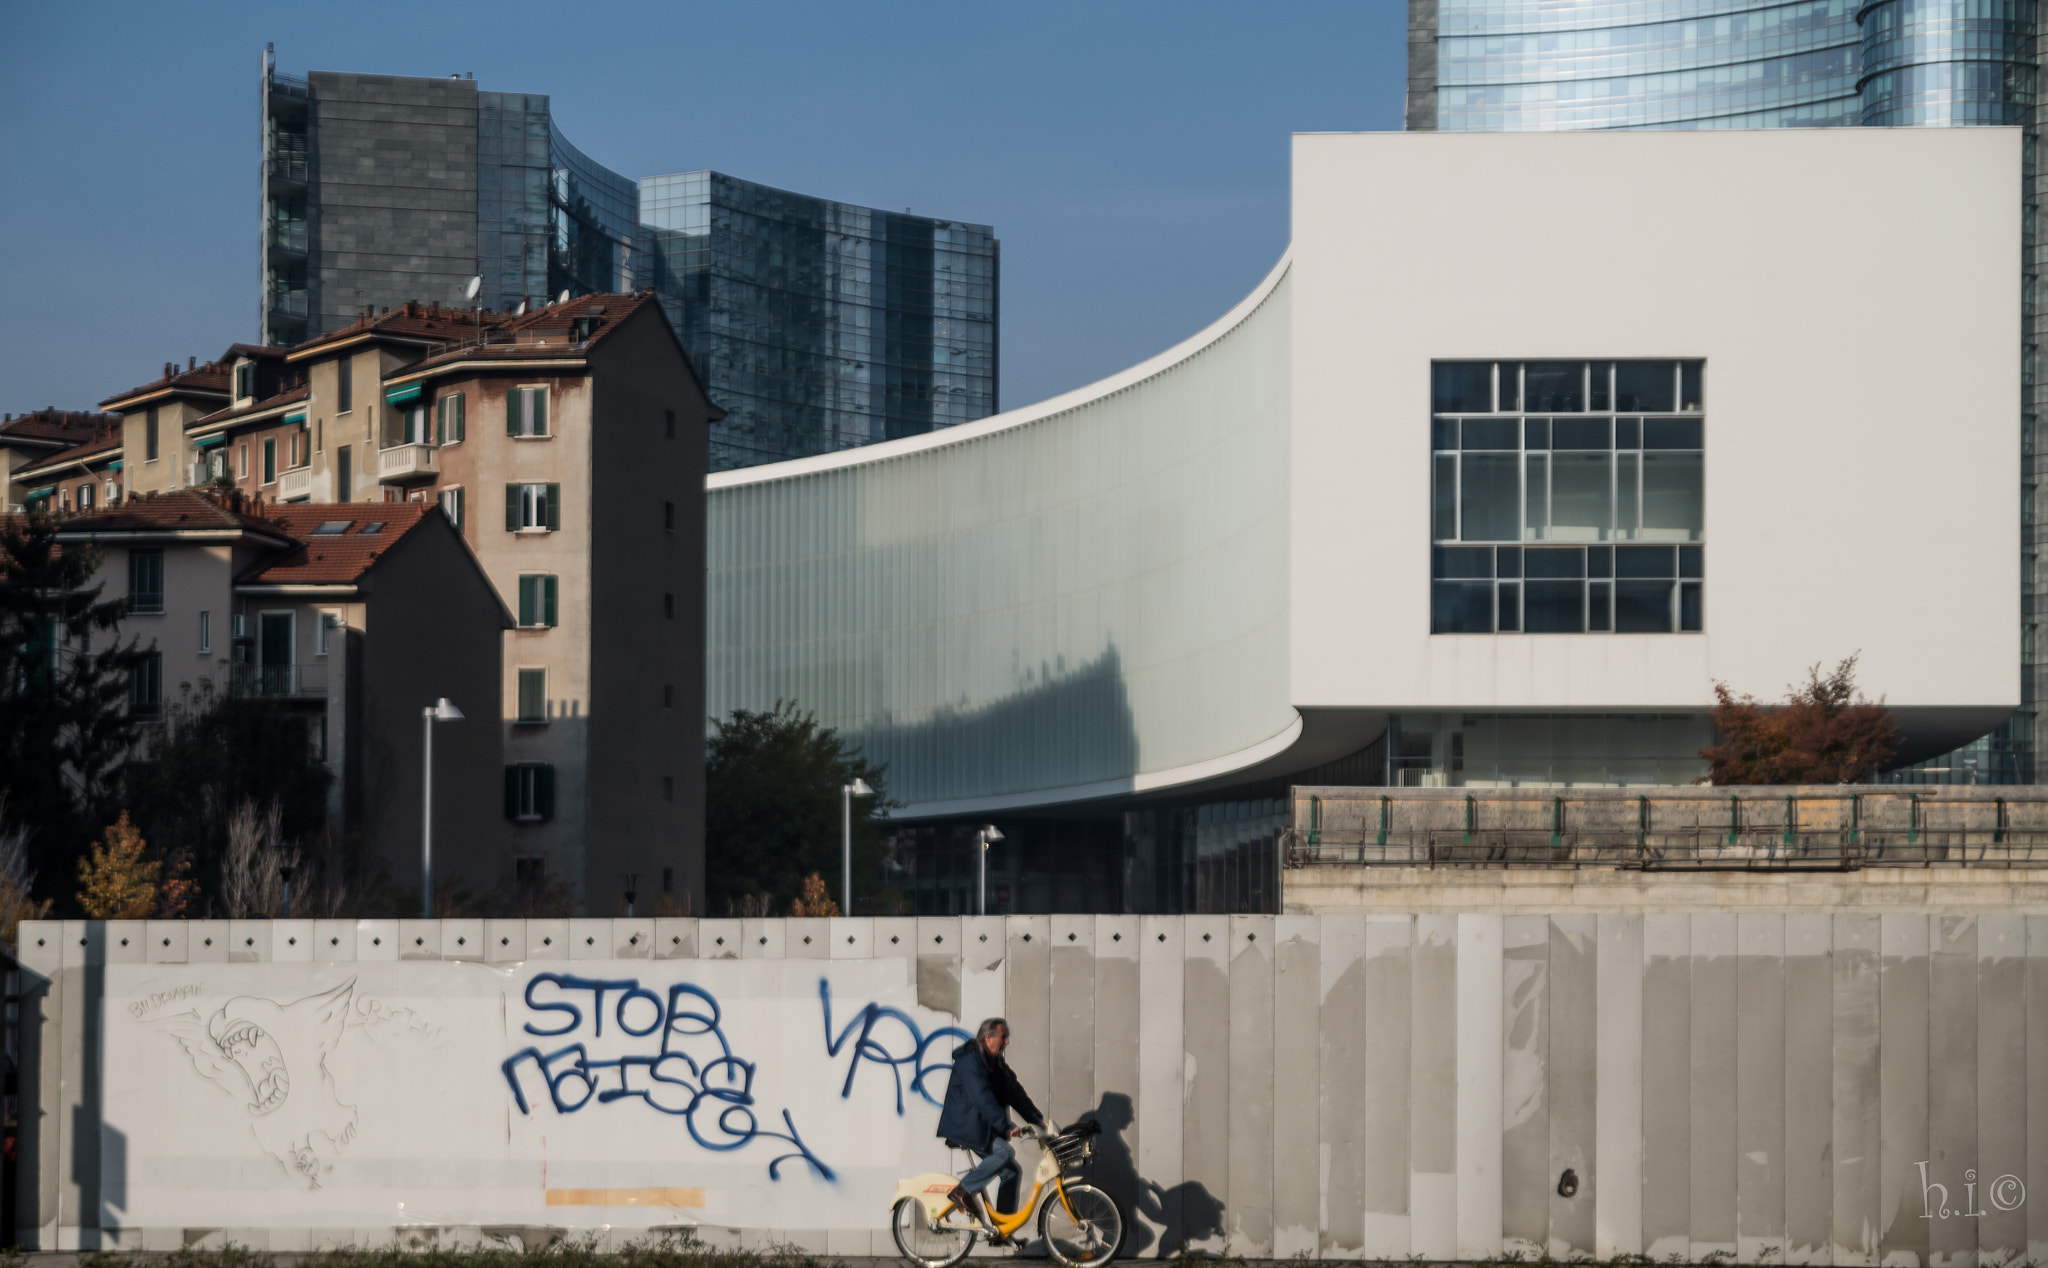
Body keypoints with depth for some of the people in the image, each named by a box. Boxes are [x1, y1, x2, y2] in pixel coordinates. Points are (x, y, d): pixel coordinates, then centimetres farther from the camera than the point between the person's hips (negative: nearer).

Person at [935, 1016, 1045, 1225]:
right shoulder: (970, 1061, -17)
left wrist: (1038, 1120, 6)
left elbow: (1015, 1093, 15)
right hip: (964, 1128, -10)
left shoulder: (997, 1063, 14)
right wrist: (1007, 1127, -33)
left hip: (984, 1128, 10)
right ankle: (962, 1191, -20)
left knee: (1012, 1171, 3)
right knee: (1005, 1152, -27)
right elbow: (983, 1100, -27)